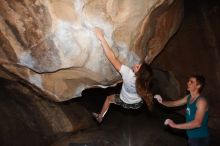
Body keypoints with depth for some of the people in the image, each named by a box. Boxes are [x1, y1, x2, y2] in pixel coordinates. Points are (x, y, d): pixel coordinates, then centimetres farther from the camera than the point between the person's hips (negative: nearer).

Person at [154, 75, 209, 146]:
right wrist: (162, 102, -8)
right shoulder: (188, 97, 3)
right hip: (191, 137, 8)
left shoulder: (201, 101, -24)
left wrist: (175, 125, -36)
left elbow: (197, 123, -35)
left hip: (200, 139, -8)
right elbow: (174, 103, 14)